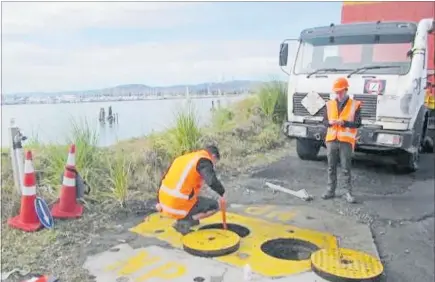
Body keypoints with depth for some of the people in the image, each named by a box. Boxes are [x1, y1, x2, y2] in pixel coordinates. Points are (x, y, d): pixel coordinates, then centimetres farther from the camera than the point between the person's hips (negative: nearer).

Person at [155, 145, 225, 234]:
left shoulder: (183, 157, 17)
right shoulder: (204, 161, -5)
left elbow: (164, 179, 21)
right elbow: (212, 182, -22)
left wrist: (160, 202, 28)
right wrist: (222, 192, -2)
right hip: (180, 207, -8)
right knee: (215, 206, 10)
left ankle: (182, 218, 16)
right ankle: (185, 221, -3)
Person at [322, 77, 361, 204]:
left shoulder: (355, 105, 0)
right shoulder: (330, 104, 10)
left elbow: (357, 123, -5)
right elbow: (324, 121, 11)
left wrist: (344, 122, -20)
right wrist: (330, 122, -11)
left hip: (346, 141, -3)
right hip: (331, 140, 3)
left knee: (346, 169, 1)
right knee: (331, 168, 9)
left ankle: (348, 193, 10)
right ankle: (331, 191, 19)